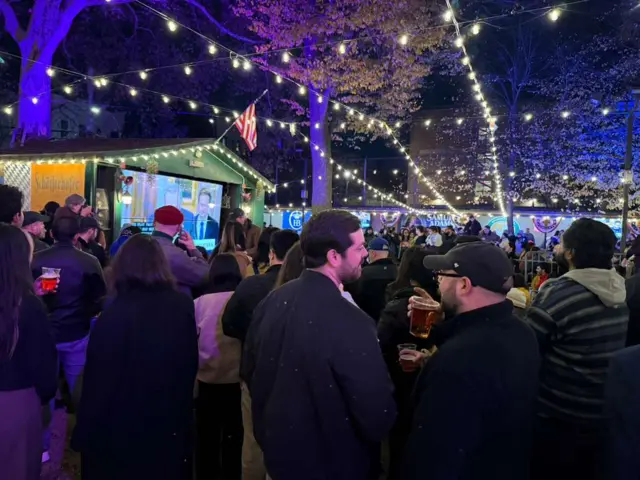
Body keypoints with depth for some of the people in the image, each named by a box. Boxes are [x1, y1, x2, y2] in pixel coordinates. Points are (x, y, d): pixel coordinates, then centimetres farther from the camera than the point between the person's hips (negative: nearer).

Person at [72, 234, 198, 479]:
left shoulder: (115, 313, -22)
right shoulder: (184, 305, -8)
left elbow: (99, 378, -16)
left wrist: (85, 431, -4)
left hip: (121, 424, -3)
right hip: (172, 417, 4)